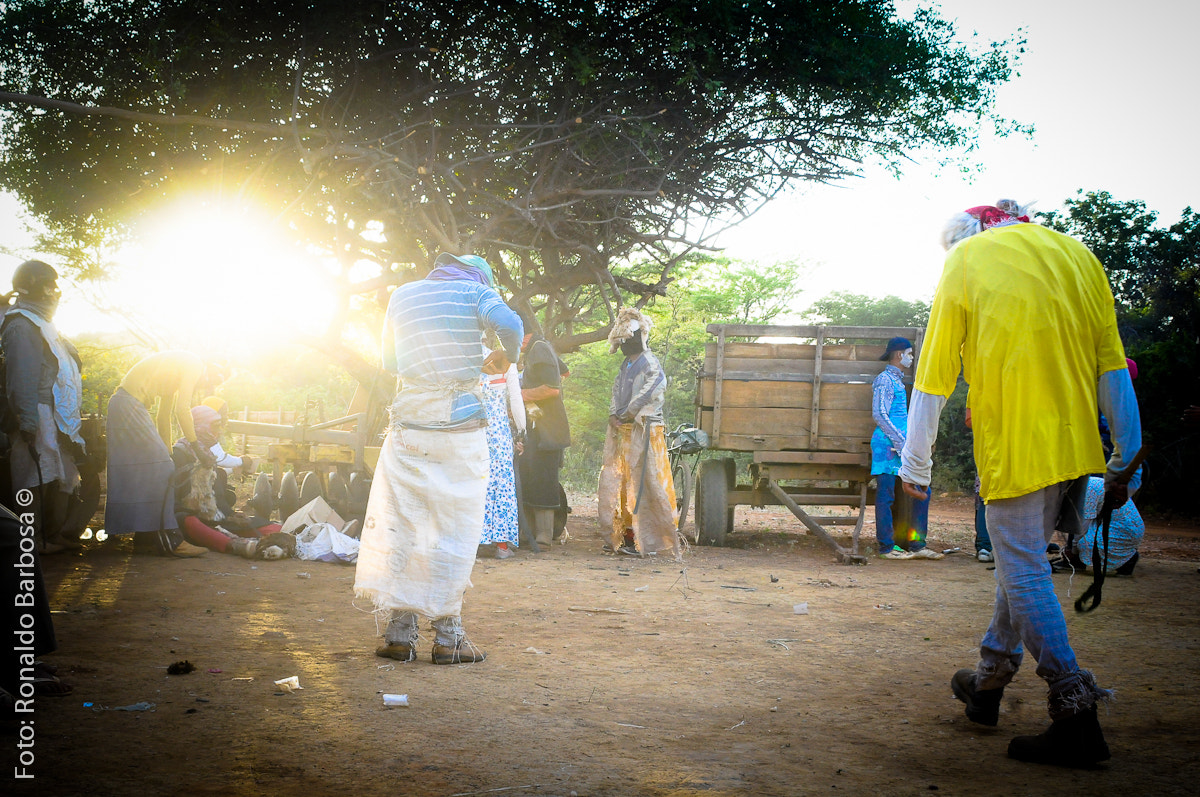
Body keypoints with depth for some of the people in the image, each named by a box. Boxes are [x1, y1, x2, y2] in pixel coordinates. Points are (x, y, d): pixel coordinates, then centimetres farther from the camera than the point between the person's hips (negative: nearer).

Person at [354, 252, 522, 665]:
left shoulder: (401, 295, 16)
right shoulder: (475, 291, 3)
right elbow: (508, 324, -17)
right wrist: (509, 357, 1)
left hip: (409, 425, 3)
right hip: (460, 423, -3)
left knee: (399, 525, 6)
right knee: (454, 530, 1)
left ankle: (399, 633, 4)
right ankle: (448, 637, 1)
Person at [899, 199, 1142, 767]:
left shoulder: (965, 261, 1)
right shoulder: (1077, 255, 12)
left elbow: (934, 375, 1)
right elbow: (1113, 368, 9)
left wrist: (914, 464, 8)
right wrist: (1124, 464, 13)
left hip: (1014, 448, -6)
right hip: (1078, 447, 6)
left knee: (1024, 575, -1)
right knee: (1020, 563, 18)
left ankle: (1077, 715, -5)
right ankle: (988, 683, 31)